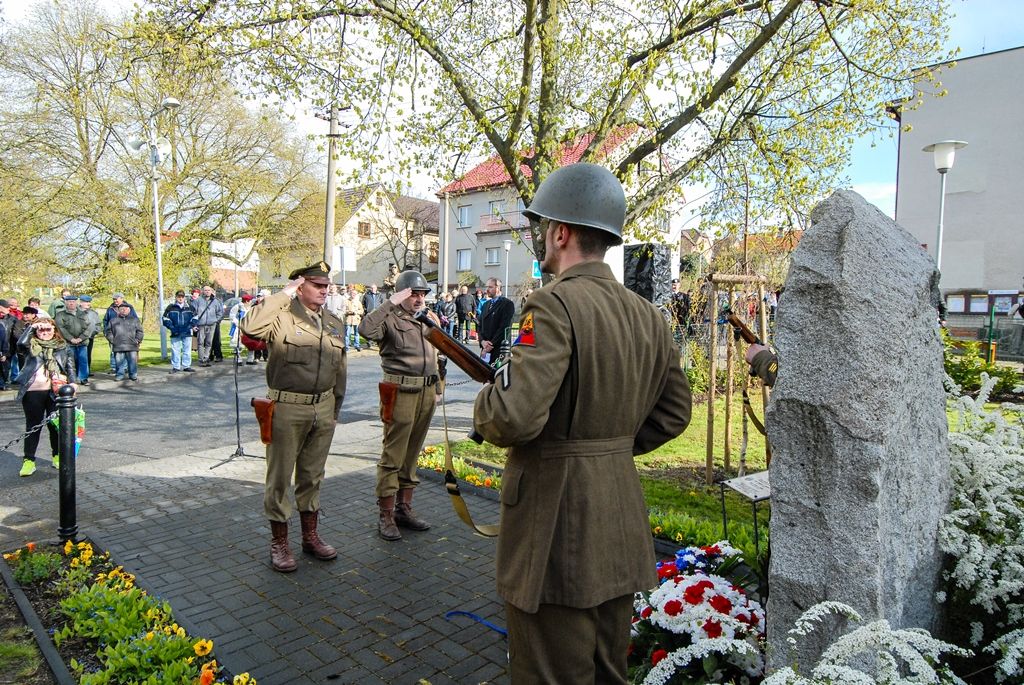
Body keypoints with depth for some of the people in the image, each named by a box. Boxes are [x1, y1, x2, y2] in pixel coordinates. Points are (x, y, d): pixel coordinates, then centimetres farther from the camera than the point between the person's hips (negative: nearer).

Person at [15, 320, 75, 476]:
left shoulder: (63, 347, 10)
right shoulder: (31, 345, 8)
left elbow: (70, 367, 3)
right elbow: (20, 343, -14)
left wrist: (72, 382, -12)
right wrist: (31, 327, -8)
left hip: (55, 391, 0)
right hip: (33, 392, 0)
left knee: (55, 424, 8)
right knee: (33, 425, 5)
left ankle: (57, 456, 22)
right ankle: (29, 460, 9)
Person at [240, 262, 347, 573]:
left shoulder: (334, 323, 10)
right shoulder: (282, 316, -9)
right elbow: (249, 326, -30)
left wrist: (336, 407, 16)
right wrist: (283, 295, -23)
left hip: (323, 409, 6)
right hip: (287, 408, -5)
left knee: (312, 476, 17)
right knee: (280, 477, 6)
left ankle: (310, 536, 31)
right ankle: (279, 543, 20)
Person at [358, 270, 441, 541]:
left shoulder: (430, 319, 17)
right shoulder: (391, 319, -6)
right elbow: (366, 329, -28)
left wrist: (437, 388, 20)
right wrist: (391, 303, -23)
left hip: (426, 393, 7)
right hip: (401, 393, -7)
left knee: (412, 455, 15)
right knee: (393, 456, -1)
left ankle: (404, 508, 25)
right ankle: (385, 515, 8)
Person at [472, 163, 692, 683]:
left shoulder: (555, 304, -18)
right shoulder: (648, 315, 7)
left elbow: (514, 416, -27)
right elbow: (673, 413, 13)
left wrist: (484, 405, -6)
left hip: (556, 518, -8)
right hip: (621, 520, 8)